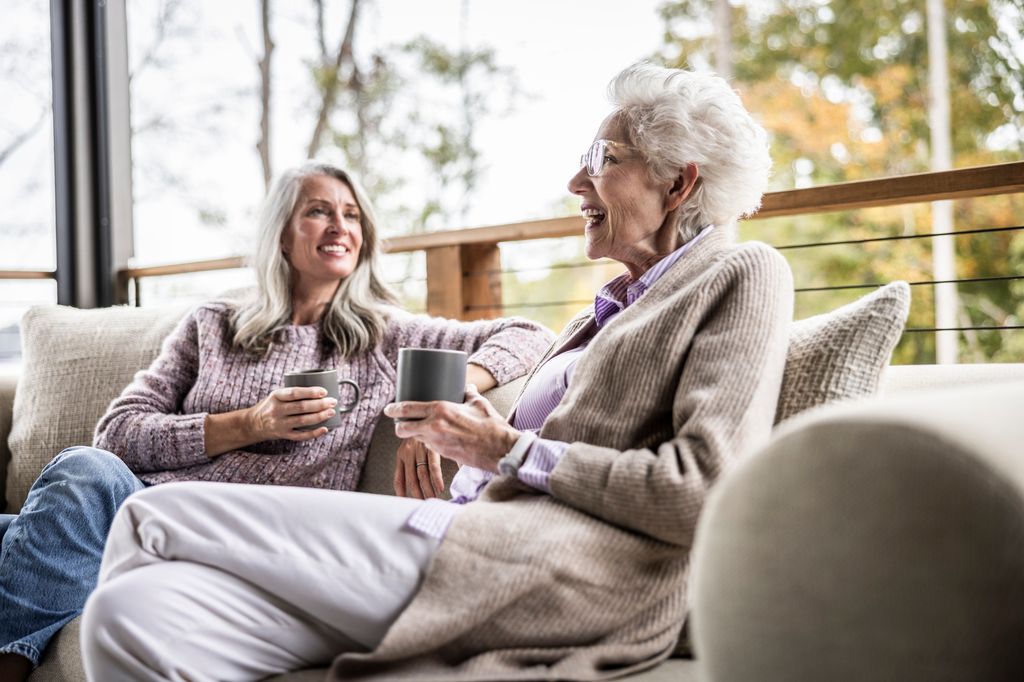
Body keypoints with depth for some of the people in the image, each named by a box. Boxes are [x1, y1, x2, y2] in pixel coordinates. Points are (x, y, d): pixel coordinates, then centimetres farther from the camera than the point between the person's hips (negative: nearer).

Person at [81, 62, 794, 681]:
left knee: (157, 515, -10)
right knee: (132, 613, -14)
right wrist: (474, 434, 6)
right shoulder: (615, 303, 29)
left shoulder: (742, 276, 5)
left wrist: (512, 450, -6)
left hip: (575, 577, -7)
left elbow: (703, 491, -10)